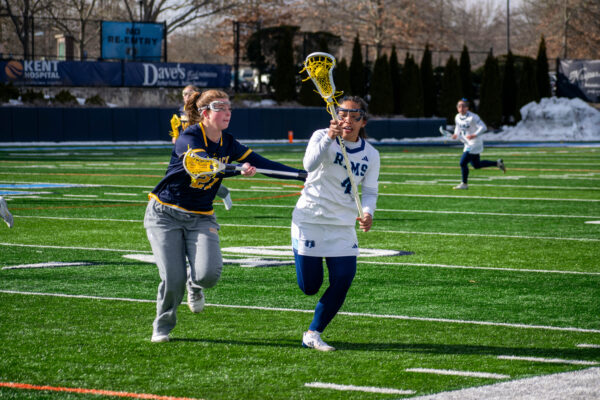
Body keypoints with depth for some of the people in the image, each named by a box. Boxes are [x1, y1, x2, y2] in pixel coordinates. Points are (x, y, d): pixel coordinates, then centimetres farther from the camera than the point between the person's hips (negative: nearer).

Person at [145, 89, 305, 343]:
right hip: (165, 214, -4)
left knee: (209, 273, -20)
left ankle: (195, 286, 19)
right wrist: (239, 169, -49)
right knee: (173, 278, -11)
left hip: (201, 217, 4)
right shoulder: (189, 137, -15)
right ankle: (162, 327, 16)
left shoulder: (228, 144, 3)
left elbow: (264, 164, 3)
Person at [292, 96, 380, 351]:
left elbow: (370, 192, 2)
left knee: (343, 282, -8)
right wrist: (329, 138, -42)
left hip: (343, 225, 3)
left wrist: (367, 213, -19)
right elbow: (310, 164, -27)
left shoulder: (371, 155, 2)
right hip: (310, 219, -3)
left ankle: (313, 335, 7)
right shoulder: (322, 137, -9)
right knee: (309, 287, -4)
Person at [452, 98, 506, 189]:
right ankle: (497, 163, 32)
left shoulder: (473, 117, -19)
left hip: (474, 143, -9)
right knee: (476, 165, 18)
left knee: (463, 163, -13)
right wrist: (456, 135, -2)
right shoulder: (457, 117, 4)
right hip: (468, 144, 9)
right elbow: (458, 127, 20)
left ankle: (464, 184, 3)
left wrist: (474, 135, -34)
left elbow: (483, 127, -21)